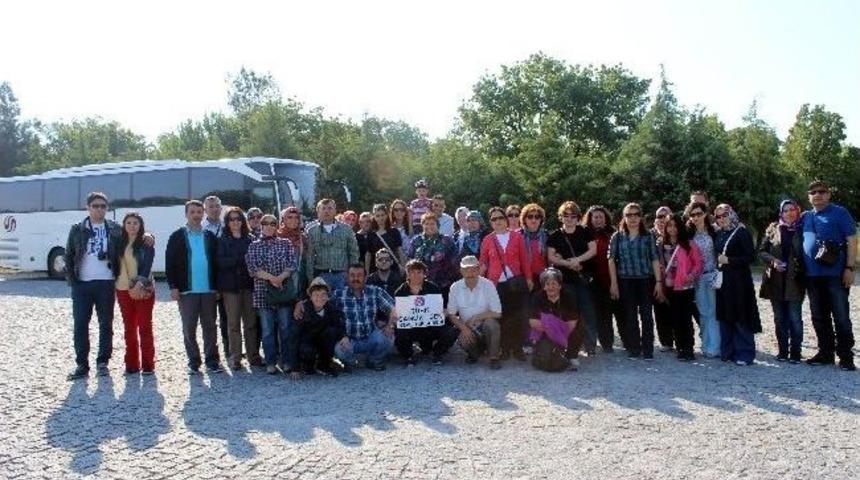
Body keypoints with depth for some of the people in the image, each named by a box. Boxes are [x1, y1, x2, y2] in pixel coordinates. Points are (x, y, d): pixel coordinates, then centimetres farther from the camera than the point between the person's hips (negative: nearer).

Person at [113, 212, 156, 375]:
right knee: (129, 328, 8)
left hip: (143, 290, -4)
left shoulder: (146, 243, -3)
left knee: (145, 327, -1)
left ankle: (148, 365, 4)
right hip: (123, 289, 4)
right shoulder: (120, 243, 10)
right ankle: (132, 364, 15)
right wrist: (116, 282, 0)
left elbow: (148, 265, -13)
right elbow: (115, 263, 13)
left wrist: (140, 283, -27)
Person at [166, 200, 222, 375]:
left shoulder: (210, 236, 9)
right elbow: (170, 263, -1)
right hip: (187, 290, -1)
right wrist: (173, 286, -9)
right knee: (189, 328, 4)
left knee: (210, 327, 6)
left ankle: (212, 361, 14)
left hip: (209, 290, 2)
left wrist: (217, 285, 2)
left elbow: (217, 261, 9)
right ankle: (193, 362, 14)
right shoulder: (177, 237, 3)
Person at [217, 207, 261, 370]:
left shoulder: (251, 239, 10)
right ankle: (235, 357, 6)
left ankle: (253, 355, 10)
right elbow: (220, 262, -7)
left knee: (251, 322, 2)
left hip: (249, 284, 2)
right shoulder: (222, 240, 5)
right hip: (231, 285, -2)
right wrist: (242, 259, -13)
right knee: (233, 323, 0)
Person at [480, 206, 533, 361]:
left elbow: (524, 259, 7)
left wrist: (528, 278, 4)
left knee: (518, 316, 0)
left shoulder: (517, 237, 6)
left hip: (516, 282, 0)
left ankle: (518, 348, 11)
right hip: (496, 283, 0)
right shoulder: (487, 240, 7)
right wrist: (480, 278, -8)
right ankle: (504, 349, 12)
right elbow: (483, 262, 7)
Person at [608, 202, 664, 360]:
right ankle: (633, 349, 14)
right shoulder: (617, 237, 7)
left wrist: (658, 281, -3)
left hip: (646, 280, -1)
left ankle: (648, 350, 5)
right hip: (626, 281, 1)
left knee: (646, 315, -2)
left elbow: (655, 260, 3)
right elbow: (611, 260, 4)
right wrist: (613, 282, -3)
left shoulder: (648, 237, 6)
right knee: (630, 316, 5)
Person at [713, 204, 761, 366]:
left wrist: (729, 260, -14)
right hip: (722, 280, 6)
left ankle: (744, 354, 3)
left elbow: (751, 257, -10)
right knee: (724, 317, 7)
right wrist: (718, 262, 6)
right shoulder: (718, 234, 12)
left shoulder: (741, 232, -6)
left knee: (741, 317, -4)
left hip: (739, 280, -6)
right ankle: (727, 352, 15)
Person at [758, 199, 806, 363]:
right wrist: (773, 261, -11)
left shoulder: (802, 229, 3)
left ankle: (795, 353, 6)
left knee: (795, 318, -3)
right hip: (776, 281, 2)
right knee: (779, 318, 9)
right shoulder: (773, 229, 6)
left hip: (795, 281, -2)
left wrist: (801, 269, -9)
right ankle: (782, 351, 18)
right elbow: (761, 251, 6)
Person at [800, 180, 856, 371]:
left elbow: (852, 240, -6)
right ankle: (826, 353, 22)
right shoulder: (806, 217, 13)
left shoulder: (839, 212, -2)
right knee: (819, 318, 11)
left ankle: (846, 357, 5)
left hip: (836, 274, -5)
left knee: (841, 317, -2)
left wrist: (849, 268, -13)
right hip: (812, 275, 6)